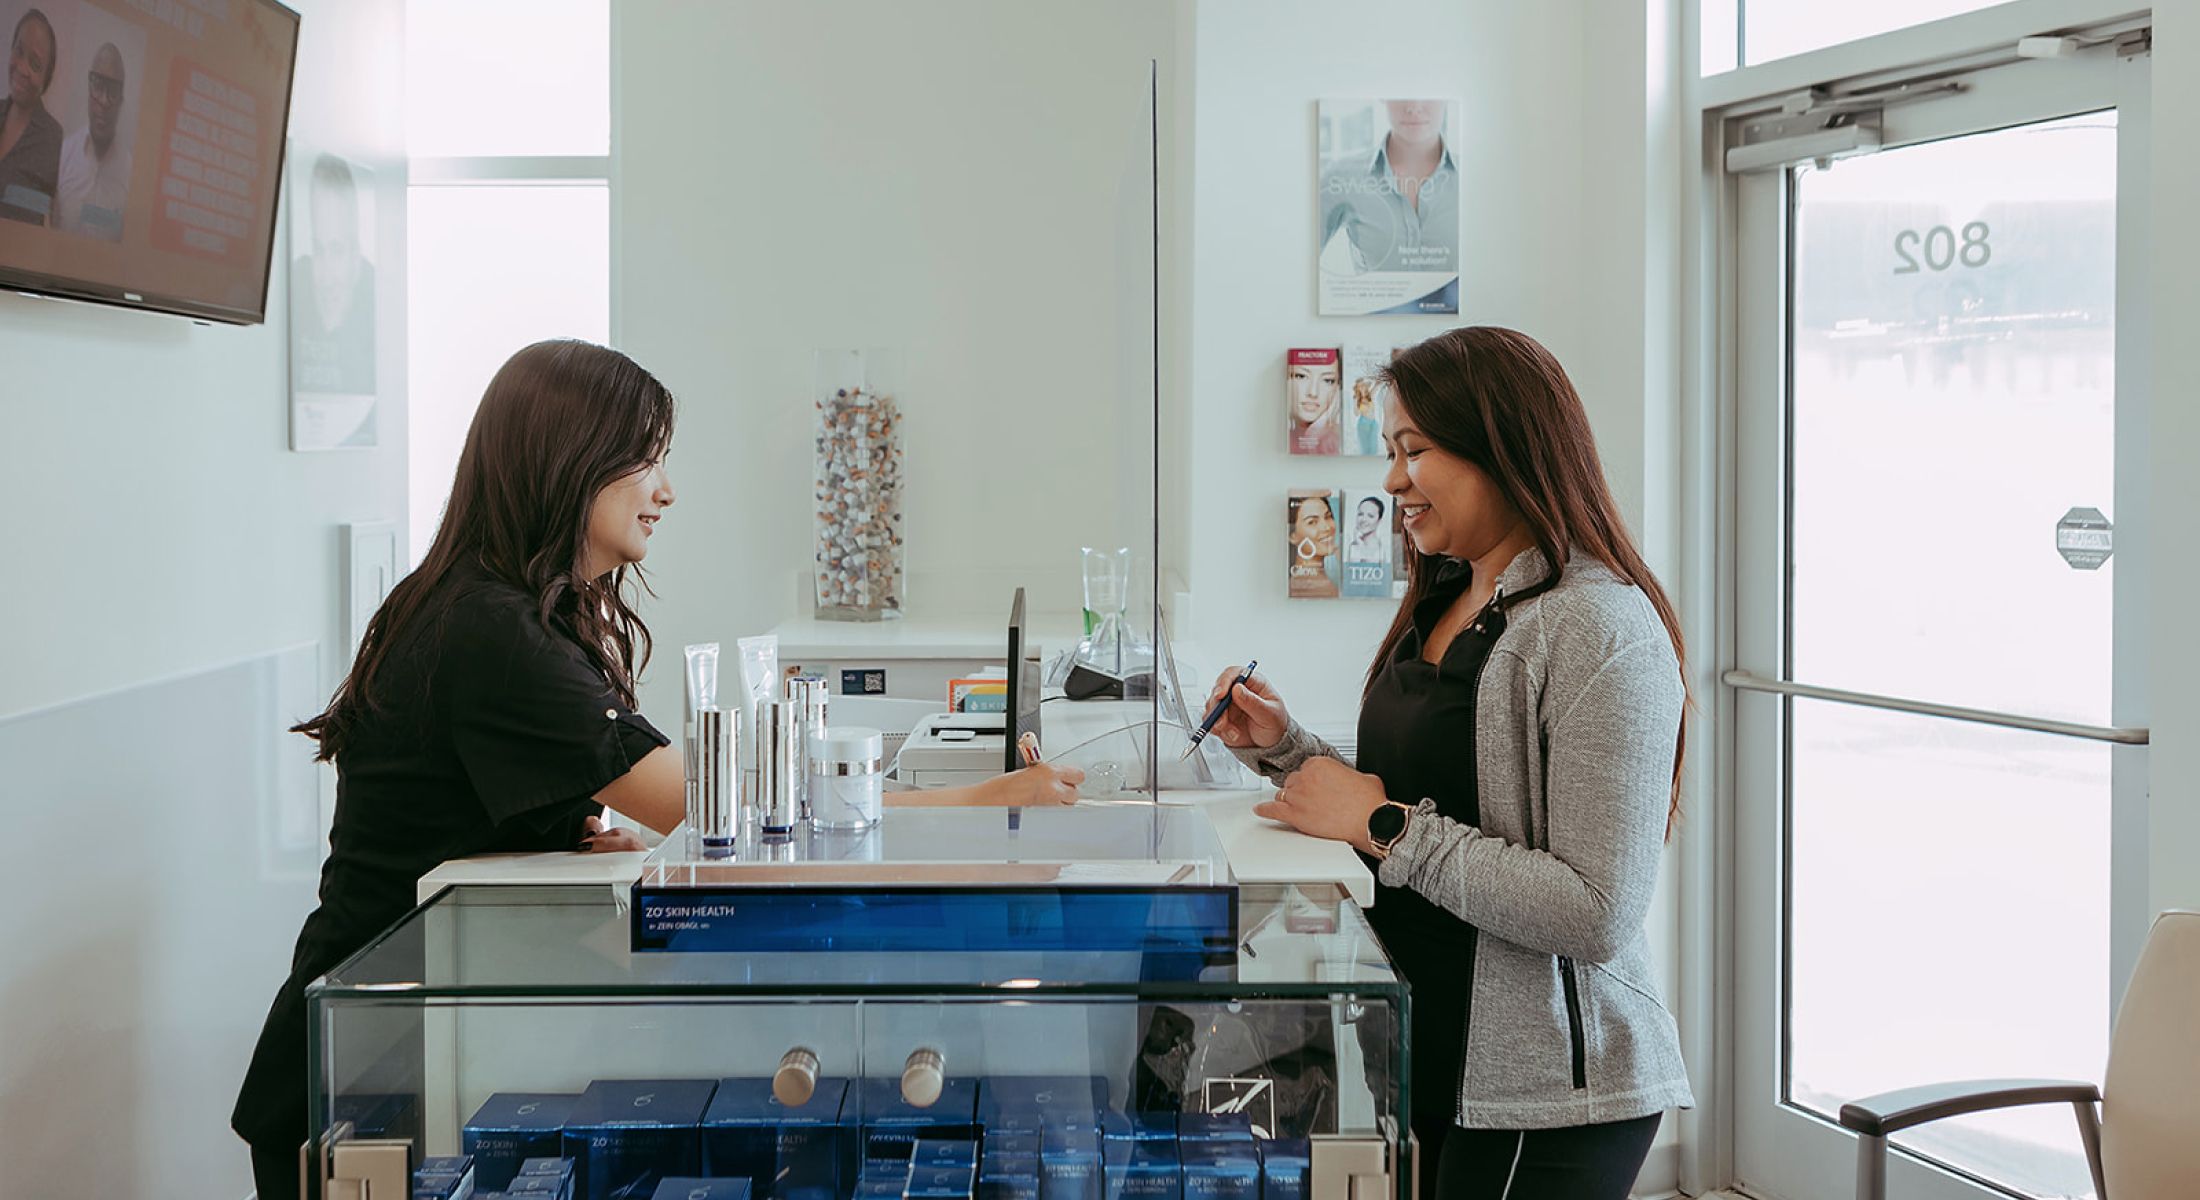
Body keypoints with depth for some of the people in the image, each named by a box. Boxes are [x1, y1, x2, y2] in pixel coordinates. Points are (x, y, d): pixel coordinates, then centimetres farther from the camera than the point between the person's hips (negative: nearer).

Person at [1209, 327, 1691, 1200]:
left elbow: (1596, 914, -24)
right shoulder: (1442, 609, 9)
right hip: (1426, 1064, 8)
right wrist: (1285, 748, 4)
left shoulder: (1602, 630, -18)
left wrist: (1386, 827, -21)